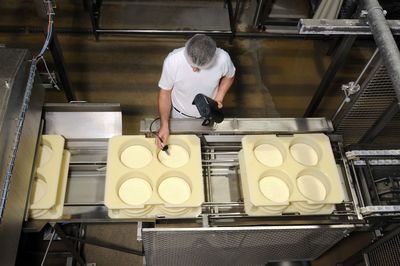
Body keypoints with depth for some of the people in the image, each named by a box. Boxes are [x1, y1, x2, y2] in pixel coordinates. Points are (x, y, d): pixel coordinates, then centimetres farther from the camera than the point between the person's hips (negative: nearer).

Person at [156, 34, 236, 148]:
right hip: (180, 114, -1)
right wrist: (164, 125, -31)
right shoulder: (172, 60, -36)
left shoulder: (222, 58, -33)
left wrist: (219, 97, -21)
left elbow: (229, 76, -7)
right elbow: (165, 92, -20)